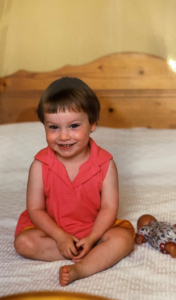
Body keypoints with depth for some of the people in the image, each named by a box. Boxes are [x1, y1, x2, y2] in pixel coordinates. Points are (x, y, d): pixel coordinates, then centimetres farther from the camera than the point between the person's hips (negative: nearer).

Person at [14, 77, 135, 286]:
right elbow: (35, 209, -11)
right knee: (23, 242, -24)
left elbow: (109, 207, -13)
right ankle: (99, 253, -20)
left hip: (94, 228, 0)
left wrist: (92, 238, -25)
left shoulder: (105, 164, -15)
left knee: (124, 237, -24)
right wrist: (60, 237, -21)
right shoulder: (40, 165, -15)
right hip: (52, 228, 1)